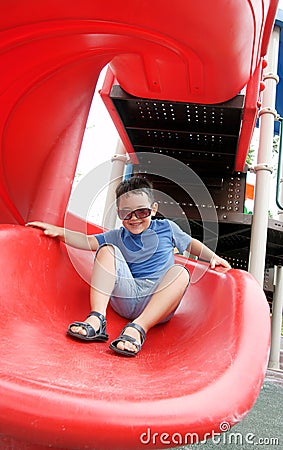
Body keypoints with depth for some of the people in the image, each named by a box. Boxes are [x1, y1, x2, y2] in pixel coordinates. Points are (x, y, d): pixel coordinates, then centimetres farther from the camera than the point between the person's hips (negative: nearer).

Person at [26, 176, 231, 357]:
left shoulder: (166, 228, 12)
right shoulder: (117, 237, 14)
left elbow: (191, 244, 23)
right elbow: (87, 241, 3)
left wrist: (213, 257, 9)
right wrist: (59, 231, -10)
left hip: (158, 303, -1)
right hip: (126, 296, 2)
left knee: (180, 272, -29)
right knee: (107, 250, -13)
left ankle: (138, 328, -41)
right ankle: (97, 320, -29)